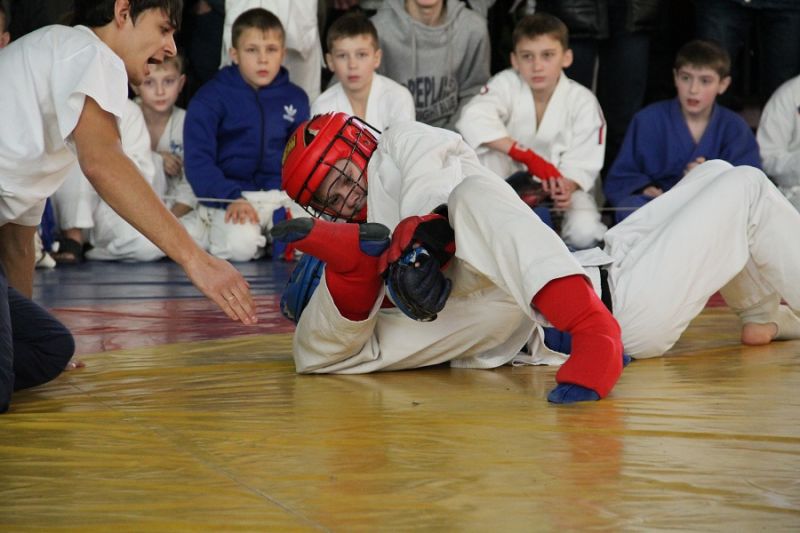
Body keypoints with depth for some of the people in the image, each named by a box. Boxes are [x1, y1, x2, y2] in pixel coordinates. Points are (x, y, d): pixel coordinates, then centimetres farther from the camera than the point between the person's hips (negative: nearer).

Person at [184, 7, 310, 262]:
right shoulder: (211, 98, -1)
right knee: (240, 245, -32)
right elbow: (198, 160, -8)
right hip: (228, 195, -3)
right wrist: (232, 199, -22)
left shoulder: (295, 98, 12)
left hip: (281, 194, 3)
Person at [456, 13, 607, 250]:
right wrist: (530, 157, -44)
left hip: (566, 185, 0)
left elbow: (582, 164, -18)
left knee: (584, 234, -27)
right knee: (490, 153, -30)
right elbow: (473, 119, -38)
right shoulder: (507, 85, -18)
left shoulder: (583, 102, -17)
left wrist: (566, 188, -43)